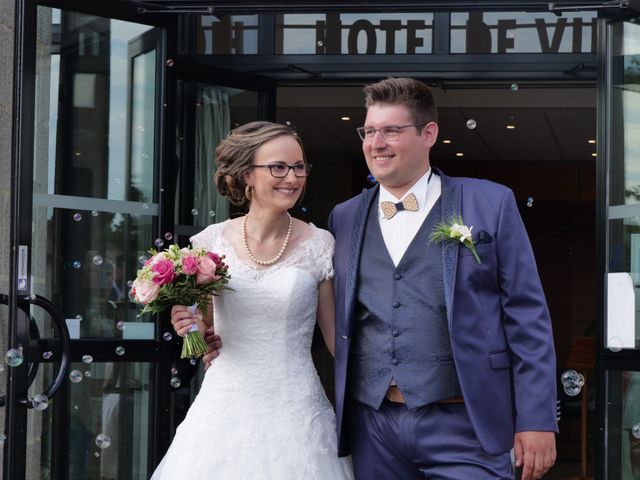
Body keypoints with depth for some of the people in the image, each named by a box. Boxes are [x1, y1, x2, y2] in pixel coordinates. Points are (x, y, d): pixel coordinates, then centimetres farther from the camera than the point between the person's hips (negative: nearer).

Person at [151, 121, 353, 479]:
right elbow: (206, 330, 12)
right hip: (224, 409, 2)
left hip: (294, 410, -1)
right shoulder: (212, 241, 1)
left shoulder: (319, 245, -4)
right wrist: (192, 326, -9)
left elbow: (337, 335, 4)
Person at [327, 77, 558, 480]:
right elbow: (334, 322, 15)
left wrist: (537, 420, -6)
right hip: (370, 426, 3)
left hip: (460, 424, -3)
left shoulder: (491, 204, 1)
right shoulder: (344, 218, 11)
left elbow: (527, 318, -1)